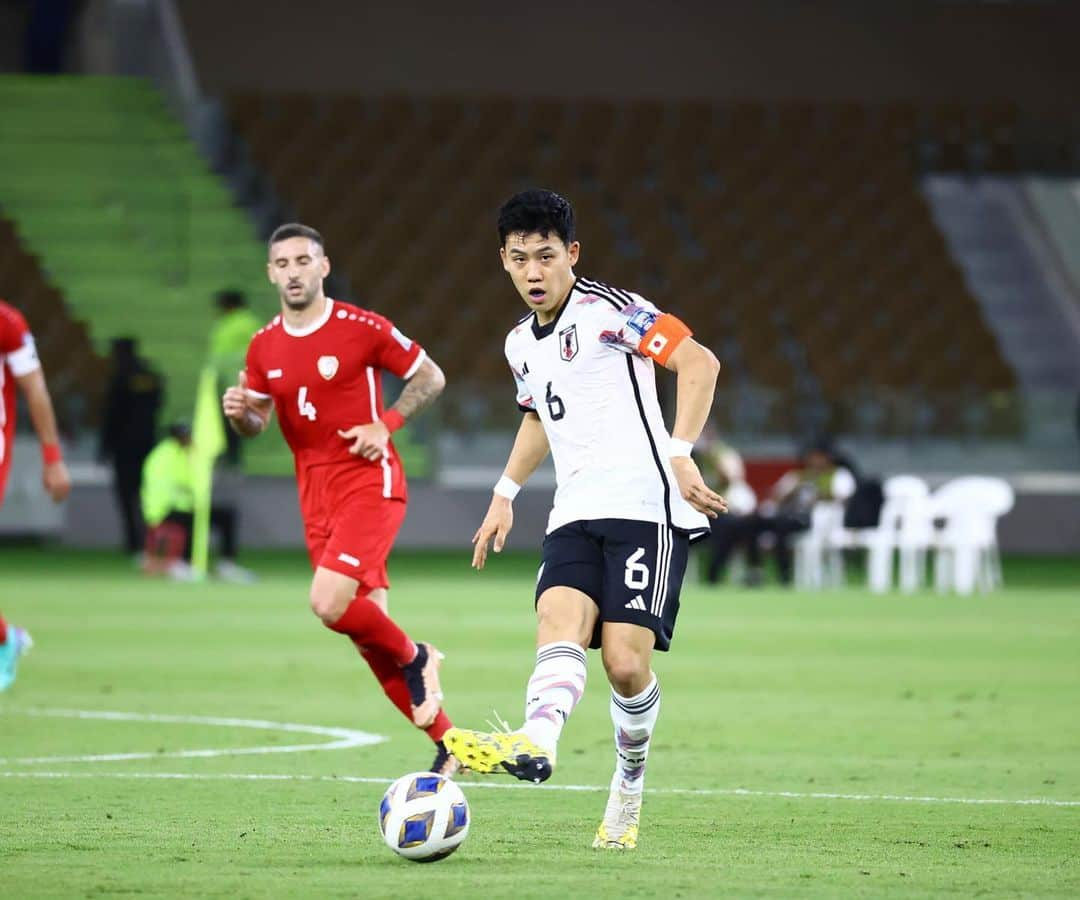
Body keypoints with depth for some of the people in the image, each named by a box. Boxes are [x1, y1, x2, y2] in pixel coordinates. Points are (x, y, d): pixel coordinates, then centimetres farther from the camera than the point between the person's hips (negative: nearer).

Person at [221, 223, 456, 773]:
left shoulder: (362, 329, -8)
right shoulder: (264, 347, 6)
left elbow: (430, 378, 1)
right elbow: (256, 423, 16)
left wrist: (385, 425, -12)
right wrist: (239, 413, -7)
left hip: (370, 484, -6)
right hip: (315, 495, 6)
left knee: (329, 604, -25)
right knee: (366, 631, 3)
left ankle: (413, 658, 4)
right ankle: (449, 743, 13)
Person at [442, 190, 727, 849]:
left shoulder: (607, 311, -5)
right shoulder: (521, 344, 19)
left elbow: (699, 361, -13)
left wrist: (680, 453, -22)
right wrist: (506, 493, 32)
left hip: (646, 505, -6)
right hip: (575, 514, 6)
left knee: (626, 660, -15)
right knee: (559, 619, -23)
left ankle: (630, 785, 8)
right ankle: (534, 742, -51)